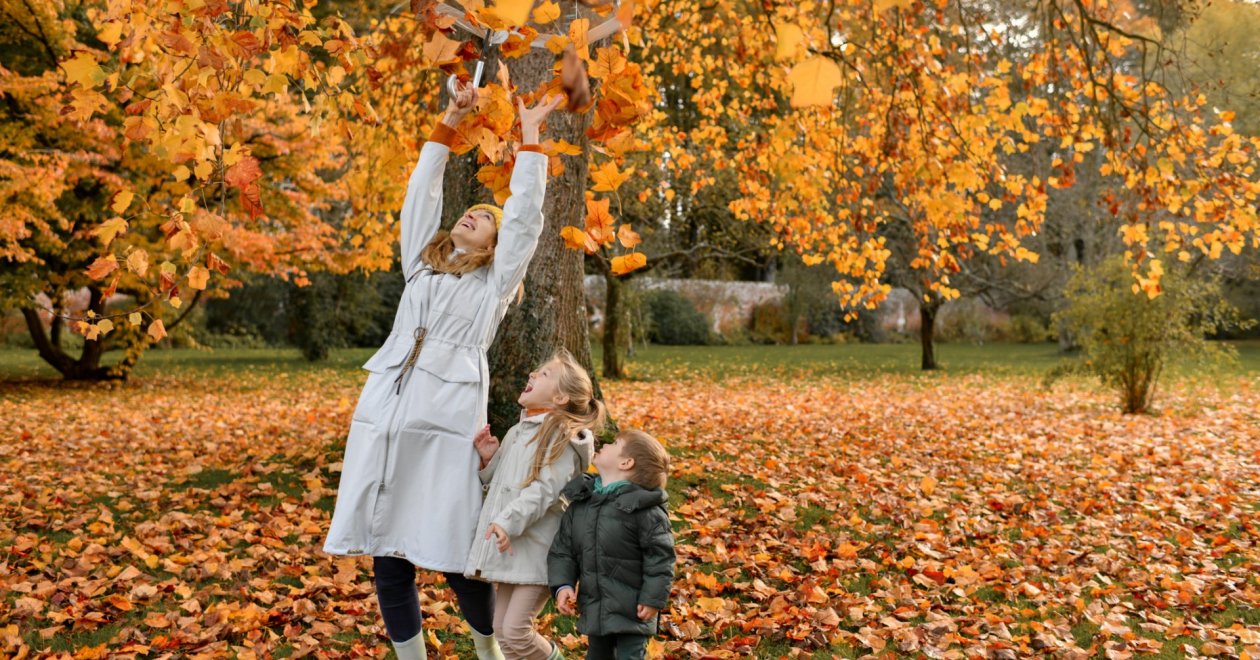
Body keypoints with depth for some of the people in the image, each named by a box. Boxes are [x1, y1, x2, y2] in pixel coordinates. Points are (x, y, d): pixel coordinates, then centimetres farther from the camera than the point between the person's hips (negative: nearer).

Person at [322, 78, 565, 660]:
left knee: (454, 556, -4)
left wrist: (529, 139, 11)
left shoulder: (497, 279, 14)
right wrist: (448, 125, 24)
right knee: (386, 552, 2)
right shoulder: (421, 263, 24)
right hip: (384, 414, 4)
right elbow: (420, 195, 25)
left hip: (446, 422, -4)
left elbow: (526, 216, 9)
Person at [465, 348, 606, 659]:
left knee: (515, 631, -10)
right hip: (511, 549, 8)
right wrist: (489, 460, 4)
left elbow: (545, 489, -21)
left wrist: (510, 521, -31)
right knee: (502, 629, 11)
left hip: (537, 551, -8)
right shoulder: (517, 432, 17)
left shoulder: (561, 437, -10)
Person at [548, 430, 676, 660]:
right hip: (594, 607, 6)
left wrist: (653, 600, -14)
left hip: (632, 610, -6)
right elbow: (563, 548, 6)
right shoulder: (580, 502, 2)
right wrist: (562, 585, -7)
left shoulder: (645, 509, -16)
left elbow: (660, 557, -13)